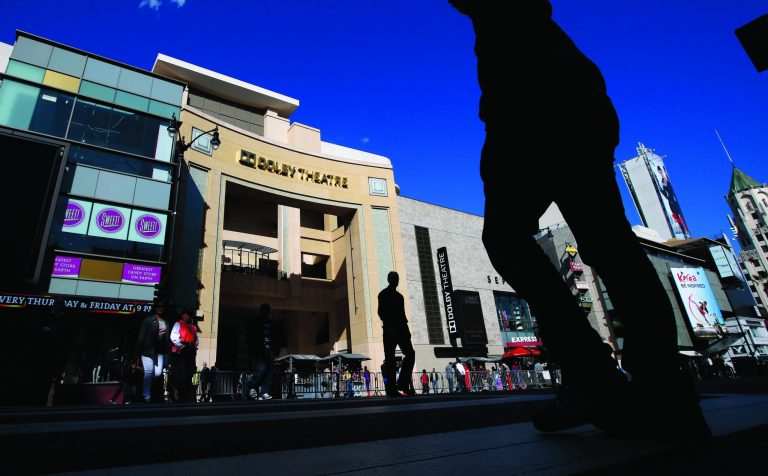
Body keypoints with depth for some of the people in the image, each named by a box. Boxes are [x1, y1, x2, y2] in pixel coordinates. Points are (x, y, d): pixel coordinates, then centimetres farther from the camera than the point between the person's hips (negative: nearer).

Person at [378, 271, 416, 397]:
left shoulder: (399, 296, 23)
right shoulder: (384, 294, 2)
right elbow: (381, 312, -9)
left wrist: (406, 329, 14)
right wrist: (388, 325, -20)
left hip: (400, 329, 7)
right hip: (390, 330, -7)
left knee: (410, 353, -4)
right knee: (390, 358, -6)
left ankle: (402, 383, 0)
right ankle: (391, 389, -6)